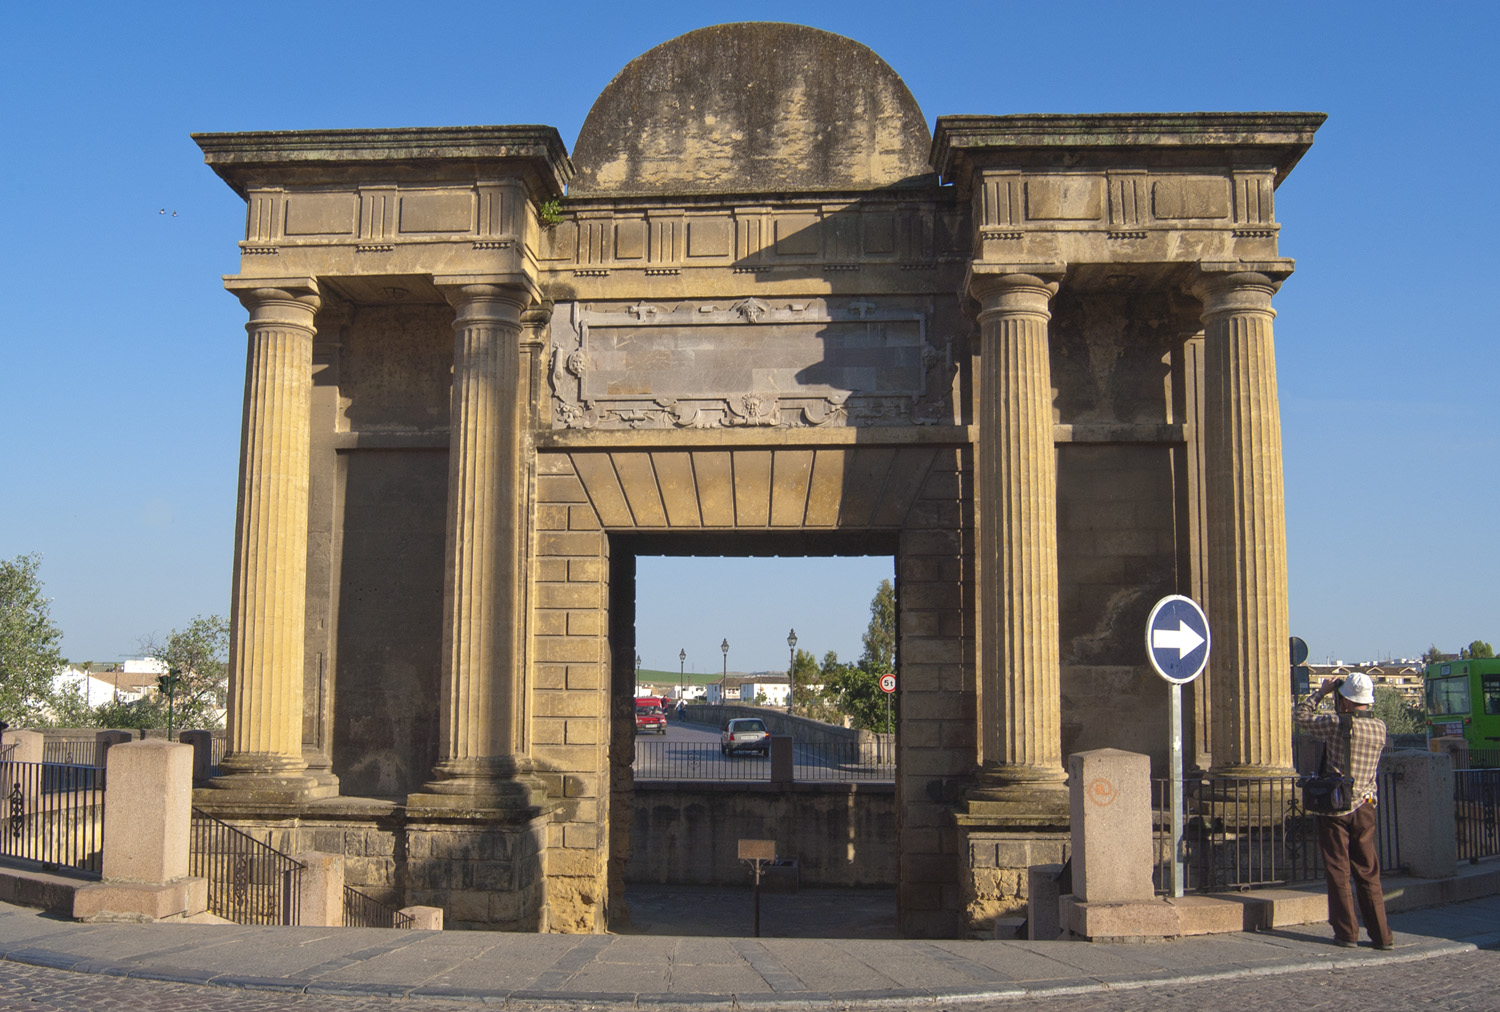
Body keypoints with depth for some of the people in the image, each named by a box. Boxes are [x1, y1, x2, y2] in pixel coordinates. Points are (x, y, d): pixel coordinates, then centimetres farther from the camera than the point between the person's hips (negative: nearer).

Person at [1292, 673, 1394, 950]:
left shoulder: (1337, 724, -14)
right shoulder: (1380, 727, 0)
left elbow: (1300, 717, -1)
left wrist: (1321, 692, 6)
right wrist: (1345, 711, 17)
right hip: (1365, 807, 4)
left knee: (1339, 873, 4)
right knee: (1368, 874, 11)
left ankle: (1347, 932, 6)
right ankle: (1381, 935, 10)